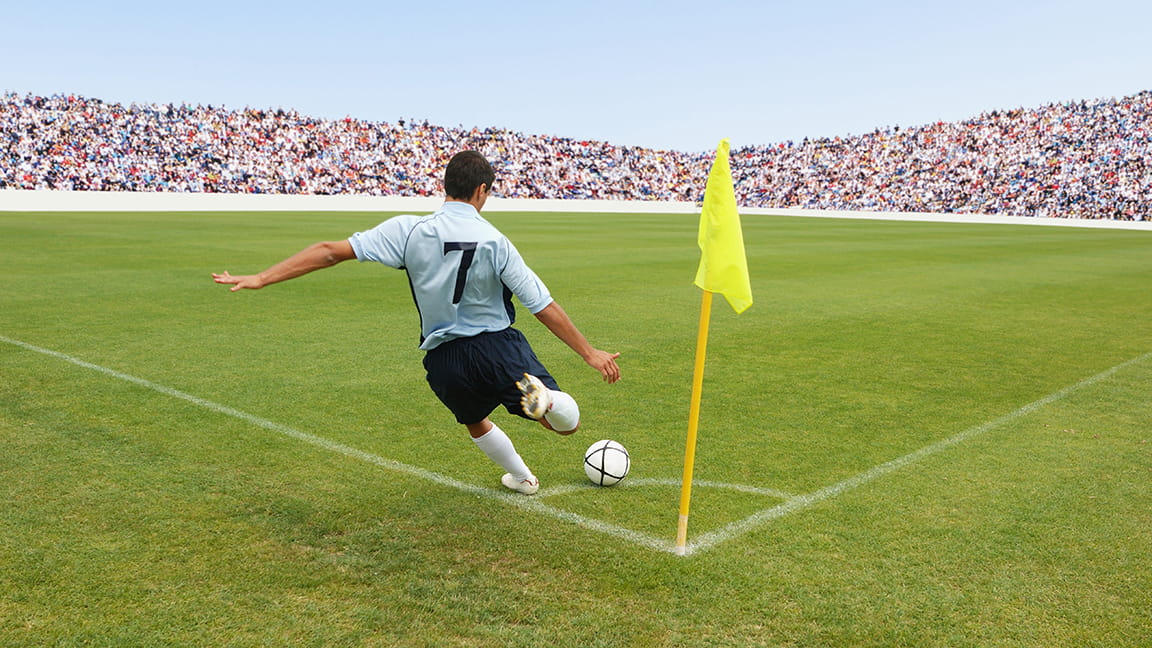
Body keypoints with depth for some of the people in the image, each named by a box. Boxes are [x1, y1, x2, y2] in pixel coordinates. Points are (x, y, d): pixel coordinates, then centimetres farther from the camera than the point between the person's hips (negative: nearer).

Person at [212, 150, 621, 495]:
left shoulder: (410, 230, -8)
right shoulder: (495, 242, -11)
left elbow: (332, 251, -10)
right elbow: (544, 308, -9)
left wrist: (260, 279, -4)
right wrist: (590, 353, 1)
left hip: (443, 360, 3)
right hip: (498, 347, -3)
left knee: (475, 422, 34)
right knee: (567, 423, 5)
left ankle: (522, 478, 45)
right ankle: (539, 394, -26)